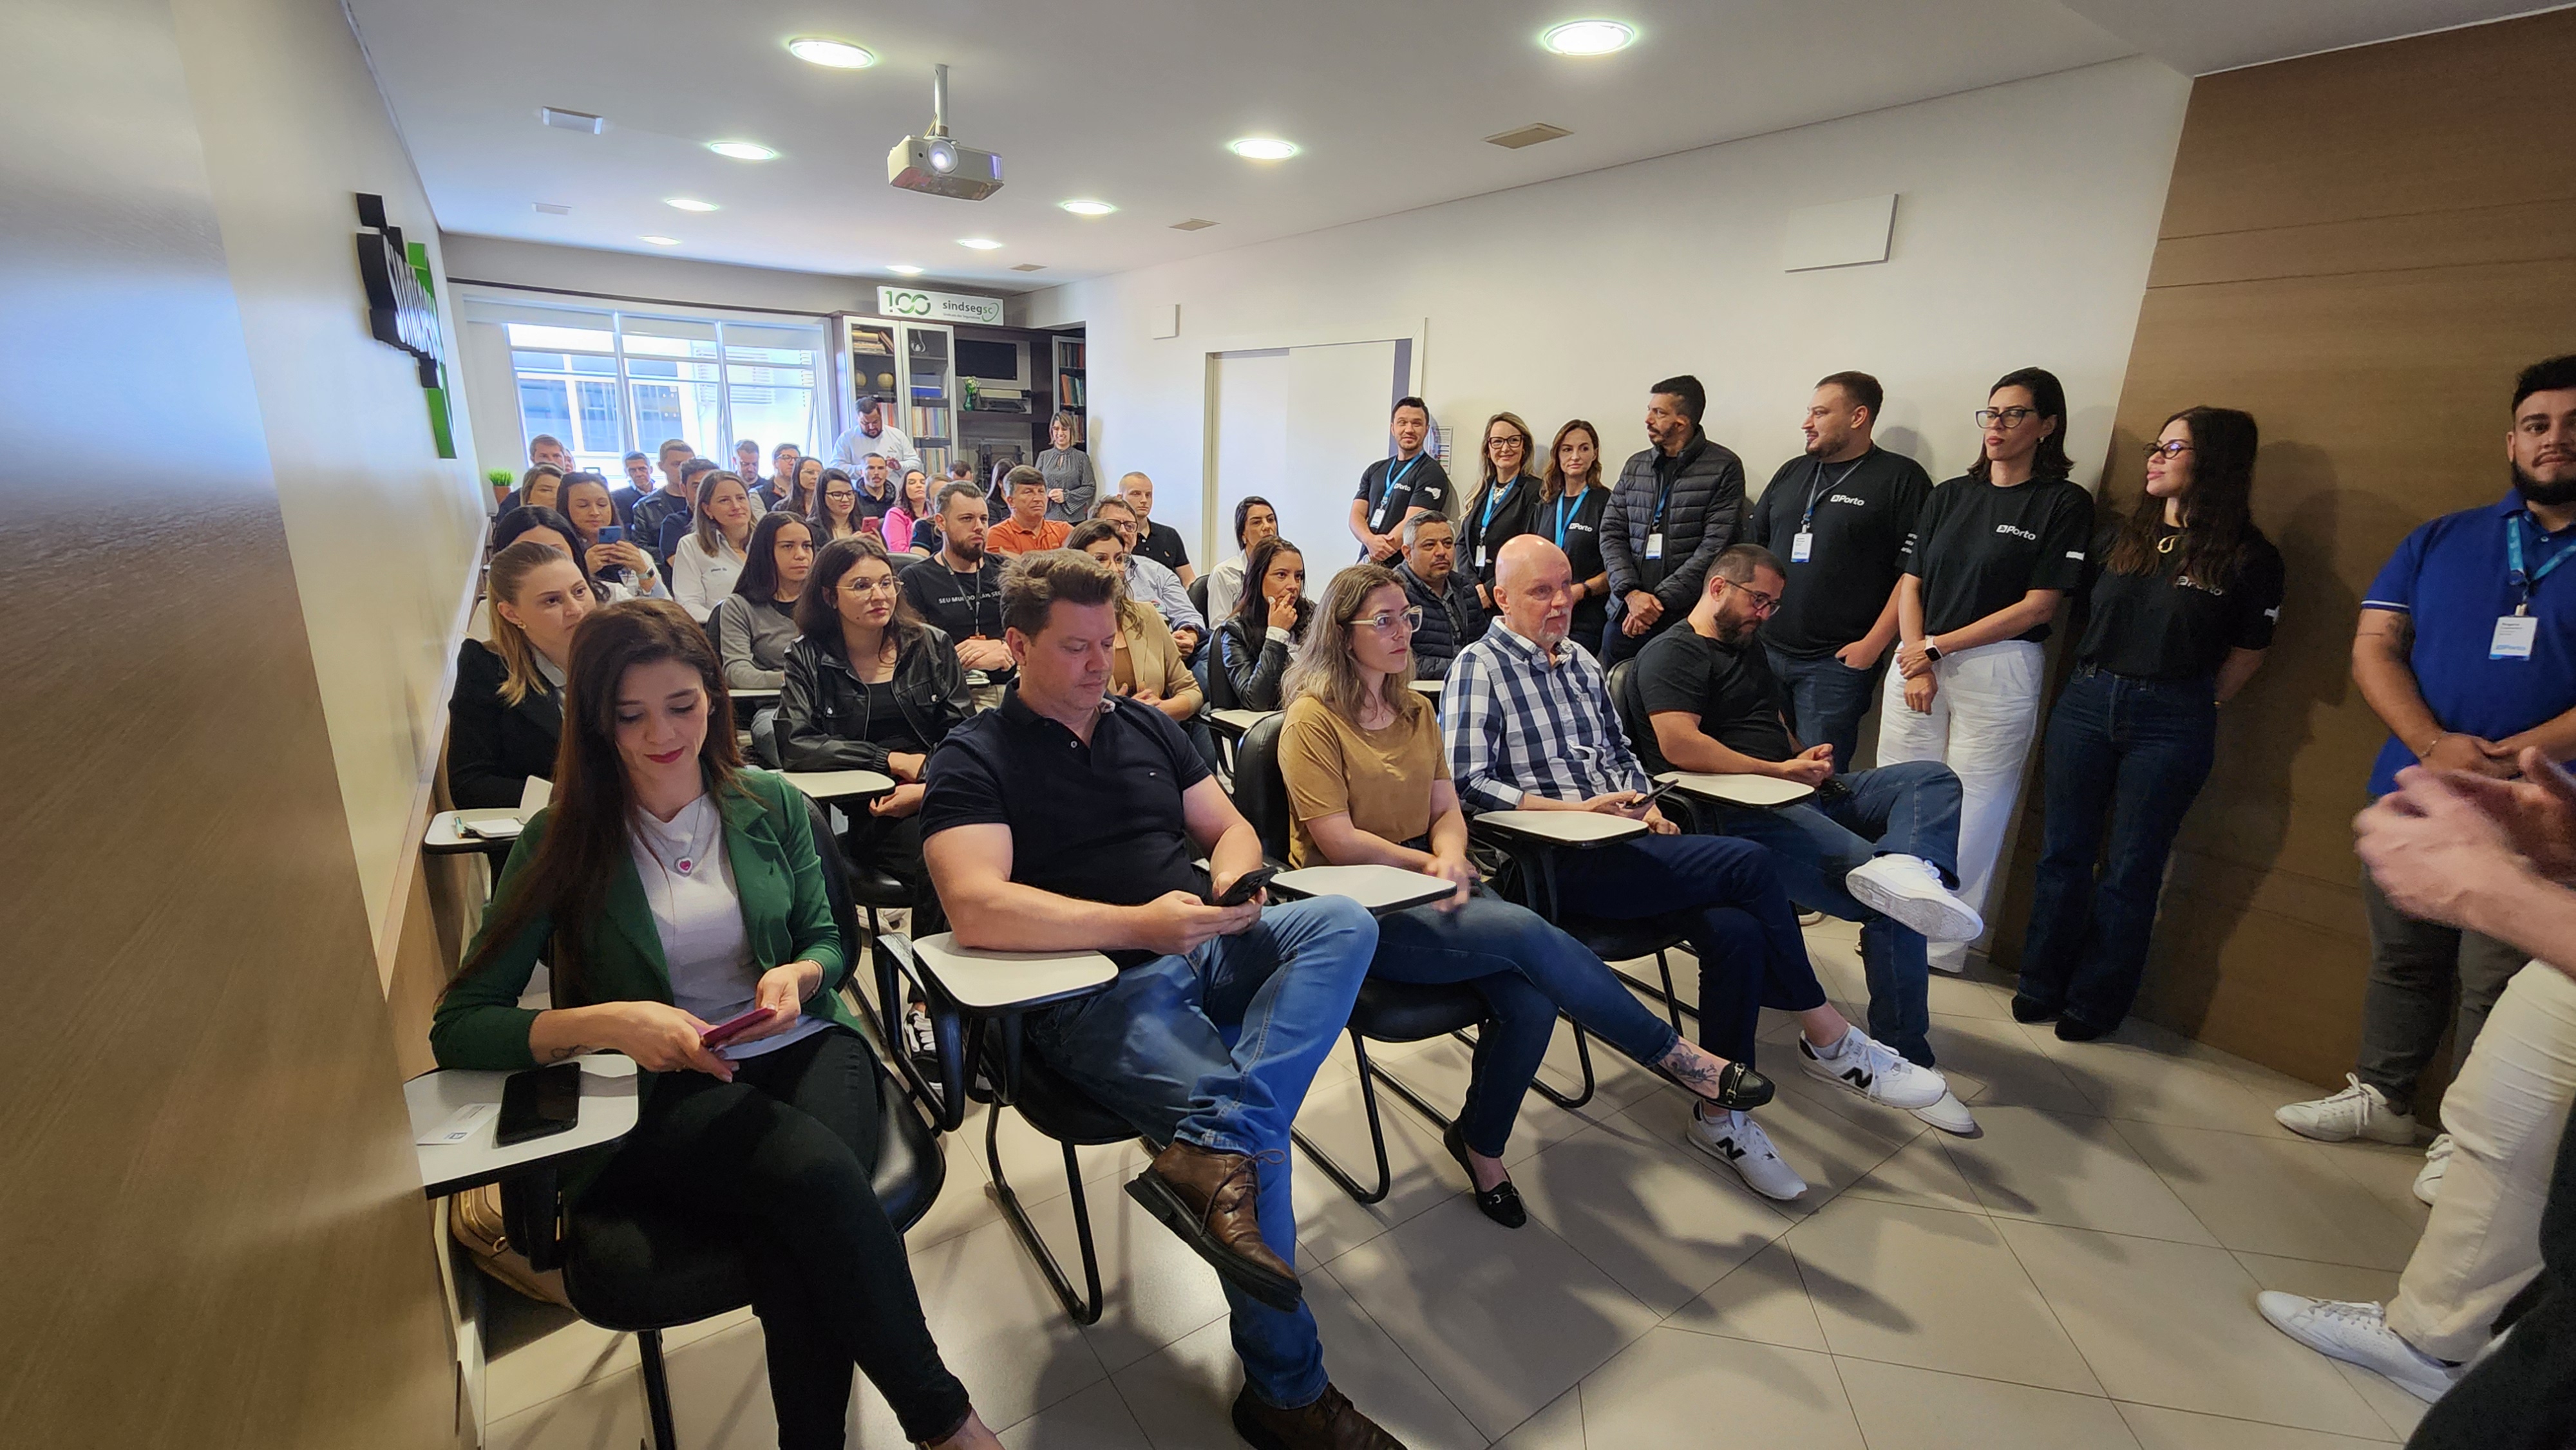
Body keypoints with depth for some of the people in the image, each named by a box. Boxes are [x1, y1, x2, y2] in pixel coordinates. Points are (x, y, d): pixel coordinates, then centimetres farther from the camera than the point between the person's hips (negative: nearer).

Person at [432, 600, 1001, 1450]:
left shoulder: (771, 806, 6)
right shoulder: (563, 844, -1)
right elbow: (457, 1029, -3)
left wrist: (798, 976, -12)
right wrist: (605, 1023, -21)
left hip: (802, 1049, 2)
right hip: (660, 1095, -2)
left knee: (794, 1239, -32)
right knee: (817, 1174, -33)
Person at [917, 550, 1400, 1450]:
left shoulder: (1146, 725, 18)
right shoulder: (973, 759, -1)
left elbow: (1229, 828, 19)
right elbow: (976, 909, -16)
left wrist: (1235, 878, -6)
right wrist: (1139, 924, -21)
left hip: (1209, 948, 6)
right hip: (1093, 986, -6)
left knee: (1345, 922, -19)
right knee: (1257, 1125, -23)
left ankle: (1214, 1150, -34)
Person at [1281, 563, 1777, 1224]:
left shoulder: (1416, 711, 15)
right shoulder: (1313, 720, -7)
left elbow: (1447, 811, 13)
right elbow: (1337, 840, -13)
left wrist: (1451, 859, -9)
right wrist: (1430, 863, -9)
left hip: (1427, 886, 6)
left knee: (1531, 1001, -20)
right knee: (1526, 933, -26)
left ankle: (1480, 1143, 8)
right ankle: (1674, 1054, -8)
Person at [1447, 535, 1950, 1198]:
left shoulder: (1579, 662, 21)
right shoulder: (1479, 667, -2)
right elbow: (1466, 783, -12)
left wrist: (1644, 804, 4)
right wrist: (1575, 808, -16)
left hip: (1621, 840, 7)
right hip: (1562, 863, -7)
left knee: (1736, 929, -20)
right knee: (1748, 863, -20)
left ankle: (1721, 1117, -3)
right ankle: (1828, 1038, 0)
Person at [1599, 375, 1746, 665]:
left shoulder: (1724, 467, -1)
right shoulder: (1635, 465, 13)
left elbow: (1715, 546, -9)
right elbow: (1611, 533, 8)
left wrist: (1660, 599, -14)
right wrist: (1632, 593, -7)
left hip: (1686, 618, -4)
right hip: (1625, 618, 4)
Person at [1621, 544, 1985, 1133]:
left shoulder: (1750, 649, 29)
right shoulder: (1671, 654, -2)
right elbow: (1679, 745, -17)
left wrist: (1808, 758, 6)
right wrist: (1781, 770, -14)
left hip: (1797, 794, 10)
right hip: (1739, 813, -10)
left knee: (1932, 777, -11)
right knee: (1893, 907, -21)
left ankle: (1903, 867, -42)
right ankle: (1905, 1061, -10)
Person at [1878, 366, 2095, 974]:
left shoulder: (2064, 503, 0)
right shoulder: (1950, 495, 13)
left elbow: (2038, 607, -7)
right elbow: (1910, 585, 8)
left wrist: (1938, 647, -9)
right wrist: (1915, 663, -5)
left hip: (1998, 673, -4)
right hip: (1917, 662, 4)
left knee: (1972, 814, 1)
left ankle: (1944, 947, 14)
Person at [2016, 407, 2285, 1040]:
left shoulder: (2247, 557, -3)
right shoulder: (2118, 538, 8)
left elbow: (2248, 652, 3)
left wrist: (2191, 707, 4)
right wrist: (2094, 686, 7)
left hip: (2171, 722, -3)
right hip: (2086, 703, 3)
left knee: (2131, 869, 4)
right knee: (2065, 853, 8)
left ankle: (2094, 1004, 18)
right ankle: (2041, 987, 20)